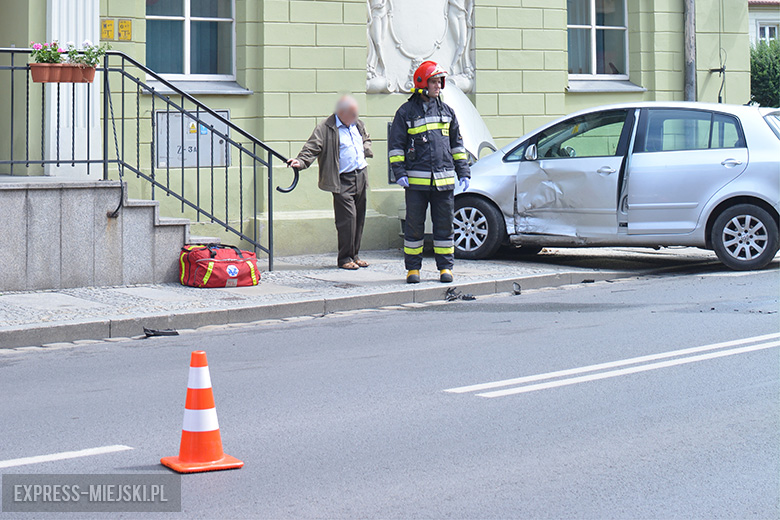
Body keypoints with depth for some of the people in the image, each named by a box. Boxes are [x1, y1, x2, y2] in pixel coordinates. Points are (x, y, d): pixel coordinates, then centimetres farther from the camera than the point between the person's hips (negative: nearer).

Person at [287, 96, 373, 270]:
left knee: (359, 217, 9)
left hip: (361, 177, 7)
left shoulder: (358, 125, 14)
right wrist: (301, 161, -31)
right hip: (343, 180, -7)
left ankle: (355, 255, 20)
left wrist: (366, 150, 14)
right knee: (348, 217, -13)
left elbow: (366, 138, 34)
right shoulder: (326, 128, -9)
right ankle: (345, 258, -4)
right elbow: (312, 148, -15)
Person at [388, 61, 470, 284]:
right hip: (416, 181, -3)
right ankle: (413, 268, 11)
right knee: (414, 225, 2)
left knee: (444, 225, 4)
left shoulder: (446, 111, 13)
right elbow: (395, 144, 2)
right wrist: (399, 173, -8)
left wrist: (463, 173, 12)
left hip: (444, 180, 3)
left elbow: (457, 144, 18)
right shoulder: (406, 112, 2)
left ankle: (445, 267, 12)